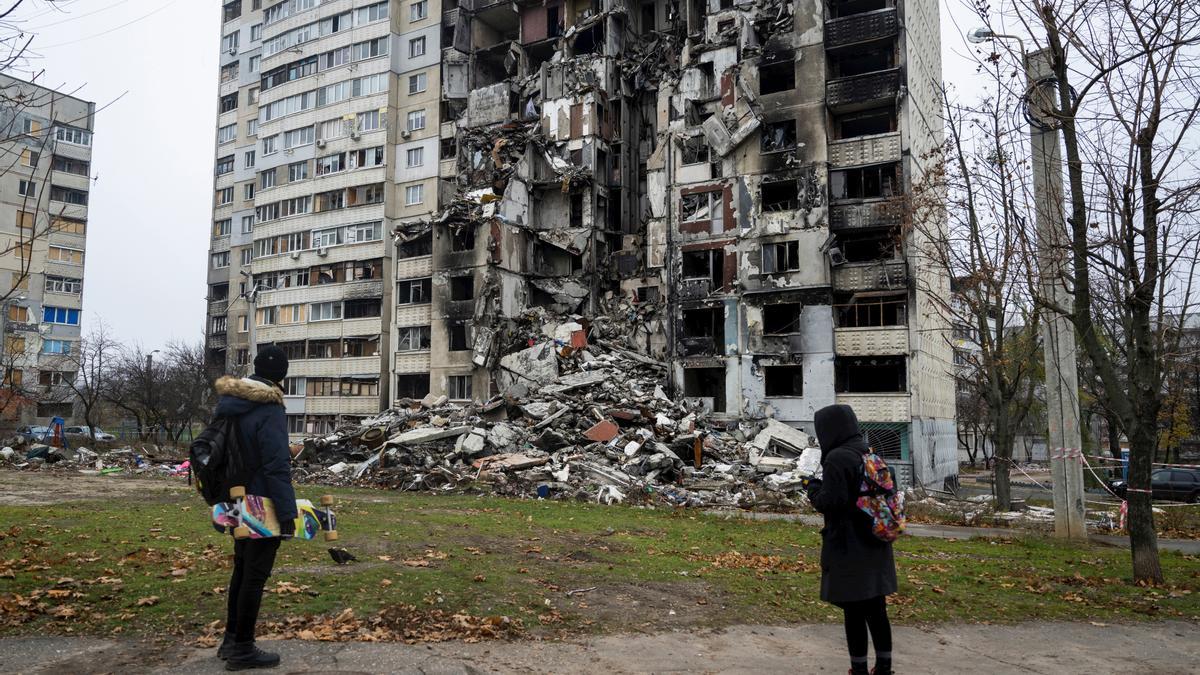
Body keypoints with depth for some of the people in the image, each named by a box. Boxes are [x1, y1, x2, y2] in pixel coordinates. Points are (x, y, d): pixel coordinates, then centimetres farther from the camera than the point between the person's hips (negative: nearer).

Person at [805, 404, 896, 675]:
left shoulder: (837, 459, -18)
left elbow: (831, 502, -22)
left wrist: (814, 488, -3)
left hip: (849, 548, -8)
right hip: (875, 545, 8)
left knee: (854, 612, 4)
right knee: (876, 610, 16)